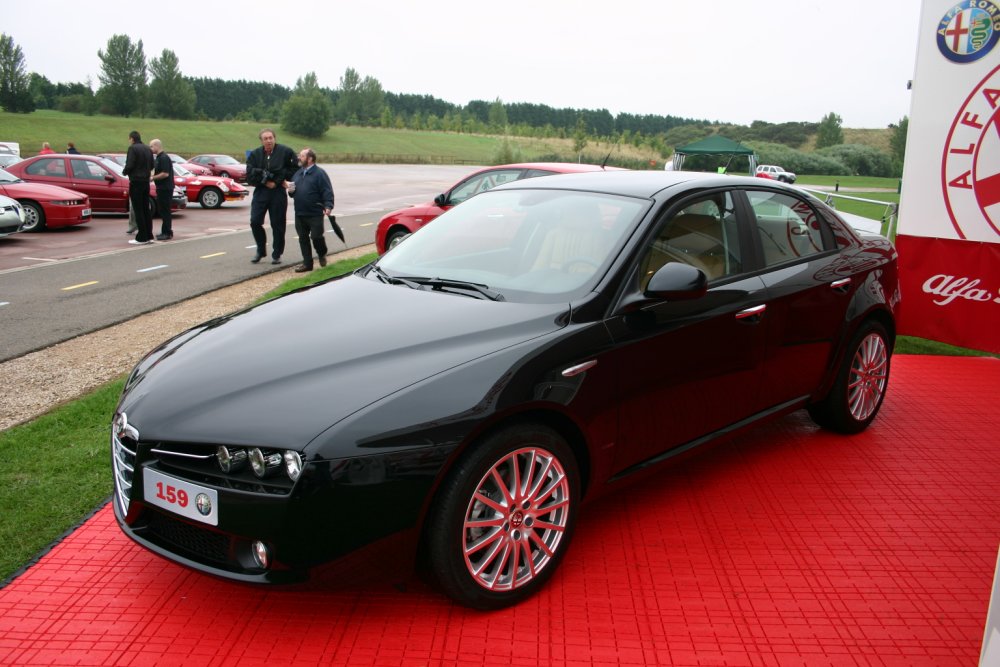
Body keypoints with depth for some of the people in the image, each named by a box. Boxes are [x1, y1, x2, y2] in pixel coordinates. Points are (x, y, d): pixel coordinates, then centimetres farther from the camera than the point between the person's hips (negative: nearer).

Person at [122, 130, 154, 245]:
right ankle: (149, 236, 15)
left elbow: (129, 165, -17)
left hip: (136, 182, -7)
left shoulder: (133, 148, -12)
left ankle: (142, 237, -5)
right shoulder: (147, 149, 11)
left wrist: (124, 172, 1)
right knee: (146, 209, 12)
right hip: (146, 181, 7)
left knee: (138, 210, -4)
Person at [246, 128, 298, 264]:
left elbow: (294, 170, -1)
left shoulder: (285, 152, -3)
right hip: (260, 192, 2)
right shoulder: (255, 154, 4)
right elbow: (250, 176, 2)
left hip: (278, 193, -2)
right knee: (255, 222, -3)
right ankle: (261, 250, 16)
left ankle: (276, 254, 15)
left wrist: (278, 181, -7)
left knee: (278, 225, 3)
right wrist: (265, 181, -11)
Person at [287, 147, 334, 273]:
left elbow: (327, 192, -13)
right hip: (299, 213, 7)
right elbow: (294, 192, 26)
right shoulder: (298, 173, 16)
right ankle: (307, 263, 15)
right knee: (303, 239, 8)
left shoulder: (319, 173, -7)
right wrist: (291, 190, 2)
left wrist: (328, 206, -26)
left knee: (316, 237, -4)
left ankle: (322, 255, 25)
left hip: (315, 214, -7)